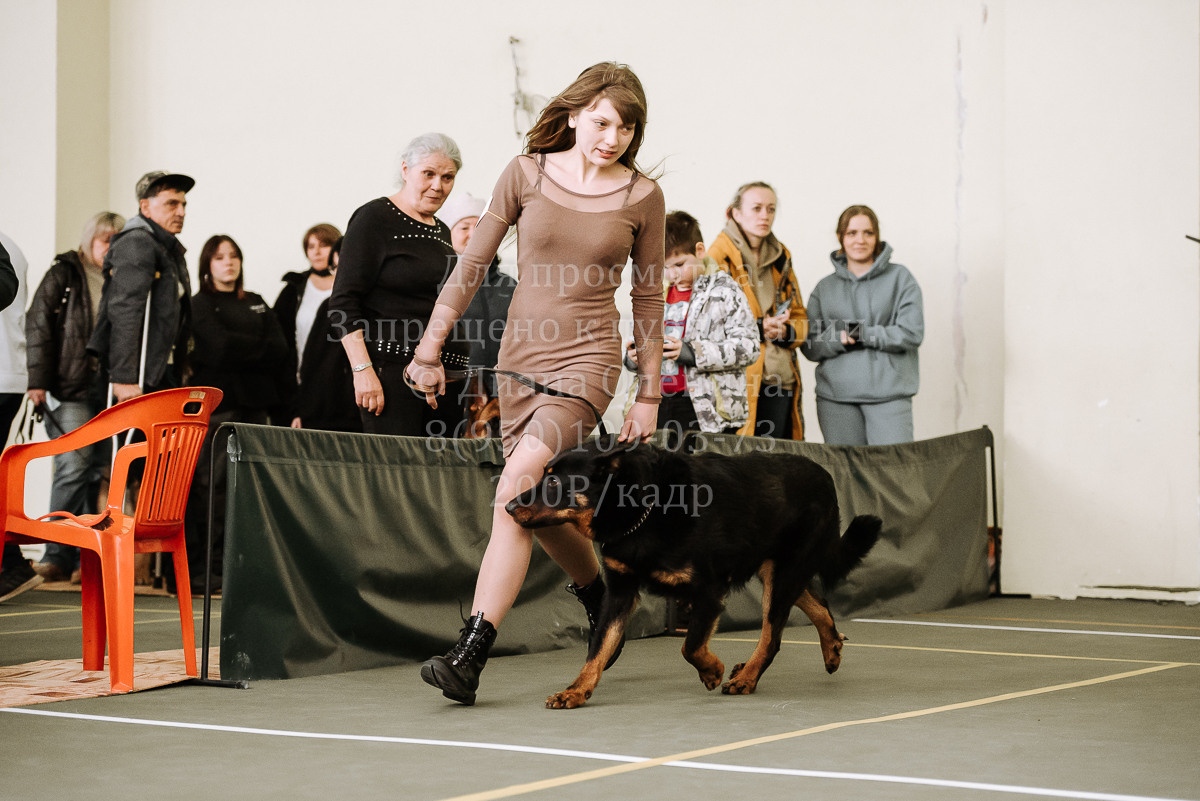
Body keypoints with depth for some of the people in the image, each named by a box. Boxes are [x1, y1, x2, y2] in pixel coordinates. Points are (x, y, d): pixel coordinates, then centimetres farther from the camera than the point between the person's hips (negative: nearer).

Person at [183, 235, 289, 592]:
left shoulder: (257, 305, 23)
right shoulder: (201, 304, 7)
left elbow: (279, 350, 9)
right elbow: (220, 347, -10)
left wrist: (240, 350, -2)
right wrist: (260, 349, 2)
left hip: (254, 402, 5)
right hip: (216, 401, -5)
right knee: (210, 484, -11)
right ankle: (202, 571, -11)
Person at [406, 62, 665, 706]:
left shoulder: (641, 197, -2)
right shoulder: (526, 174, 0)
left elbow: (647, 298, 6)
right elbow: (472, 264, 5)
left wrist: (649, 394, 7)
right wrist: (430, 348, 3)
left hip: (587, 361, -4)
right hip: (520, 357, 4)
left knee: (517, 489, -21)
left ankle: (469, 656, -25)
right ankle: (598, 593, 44)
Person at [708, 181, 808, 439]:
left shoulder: (780, 259, 17)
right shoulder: (718, 259, -1)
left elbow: (800, 316, 22)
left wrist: (784, 331, -2)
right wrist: (758, 328, -14)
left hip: (780, 378, 6)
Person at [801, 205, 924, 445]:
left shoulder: (900, 278, 7)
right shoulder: (825, 288, 15)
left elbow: (912, 333, -3)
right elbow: (809, 345, 8)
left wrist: (863, 334, -9)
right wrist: (840, 340, -11)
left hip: (889, 392, -2)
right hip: (836, 396, 2)